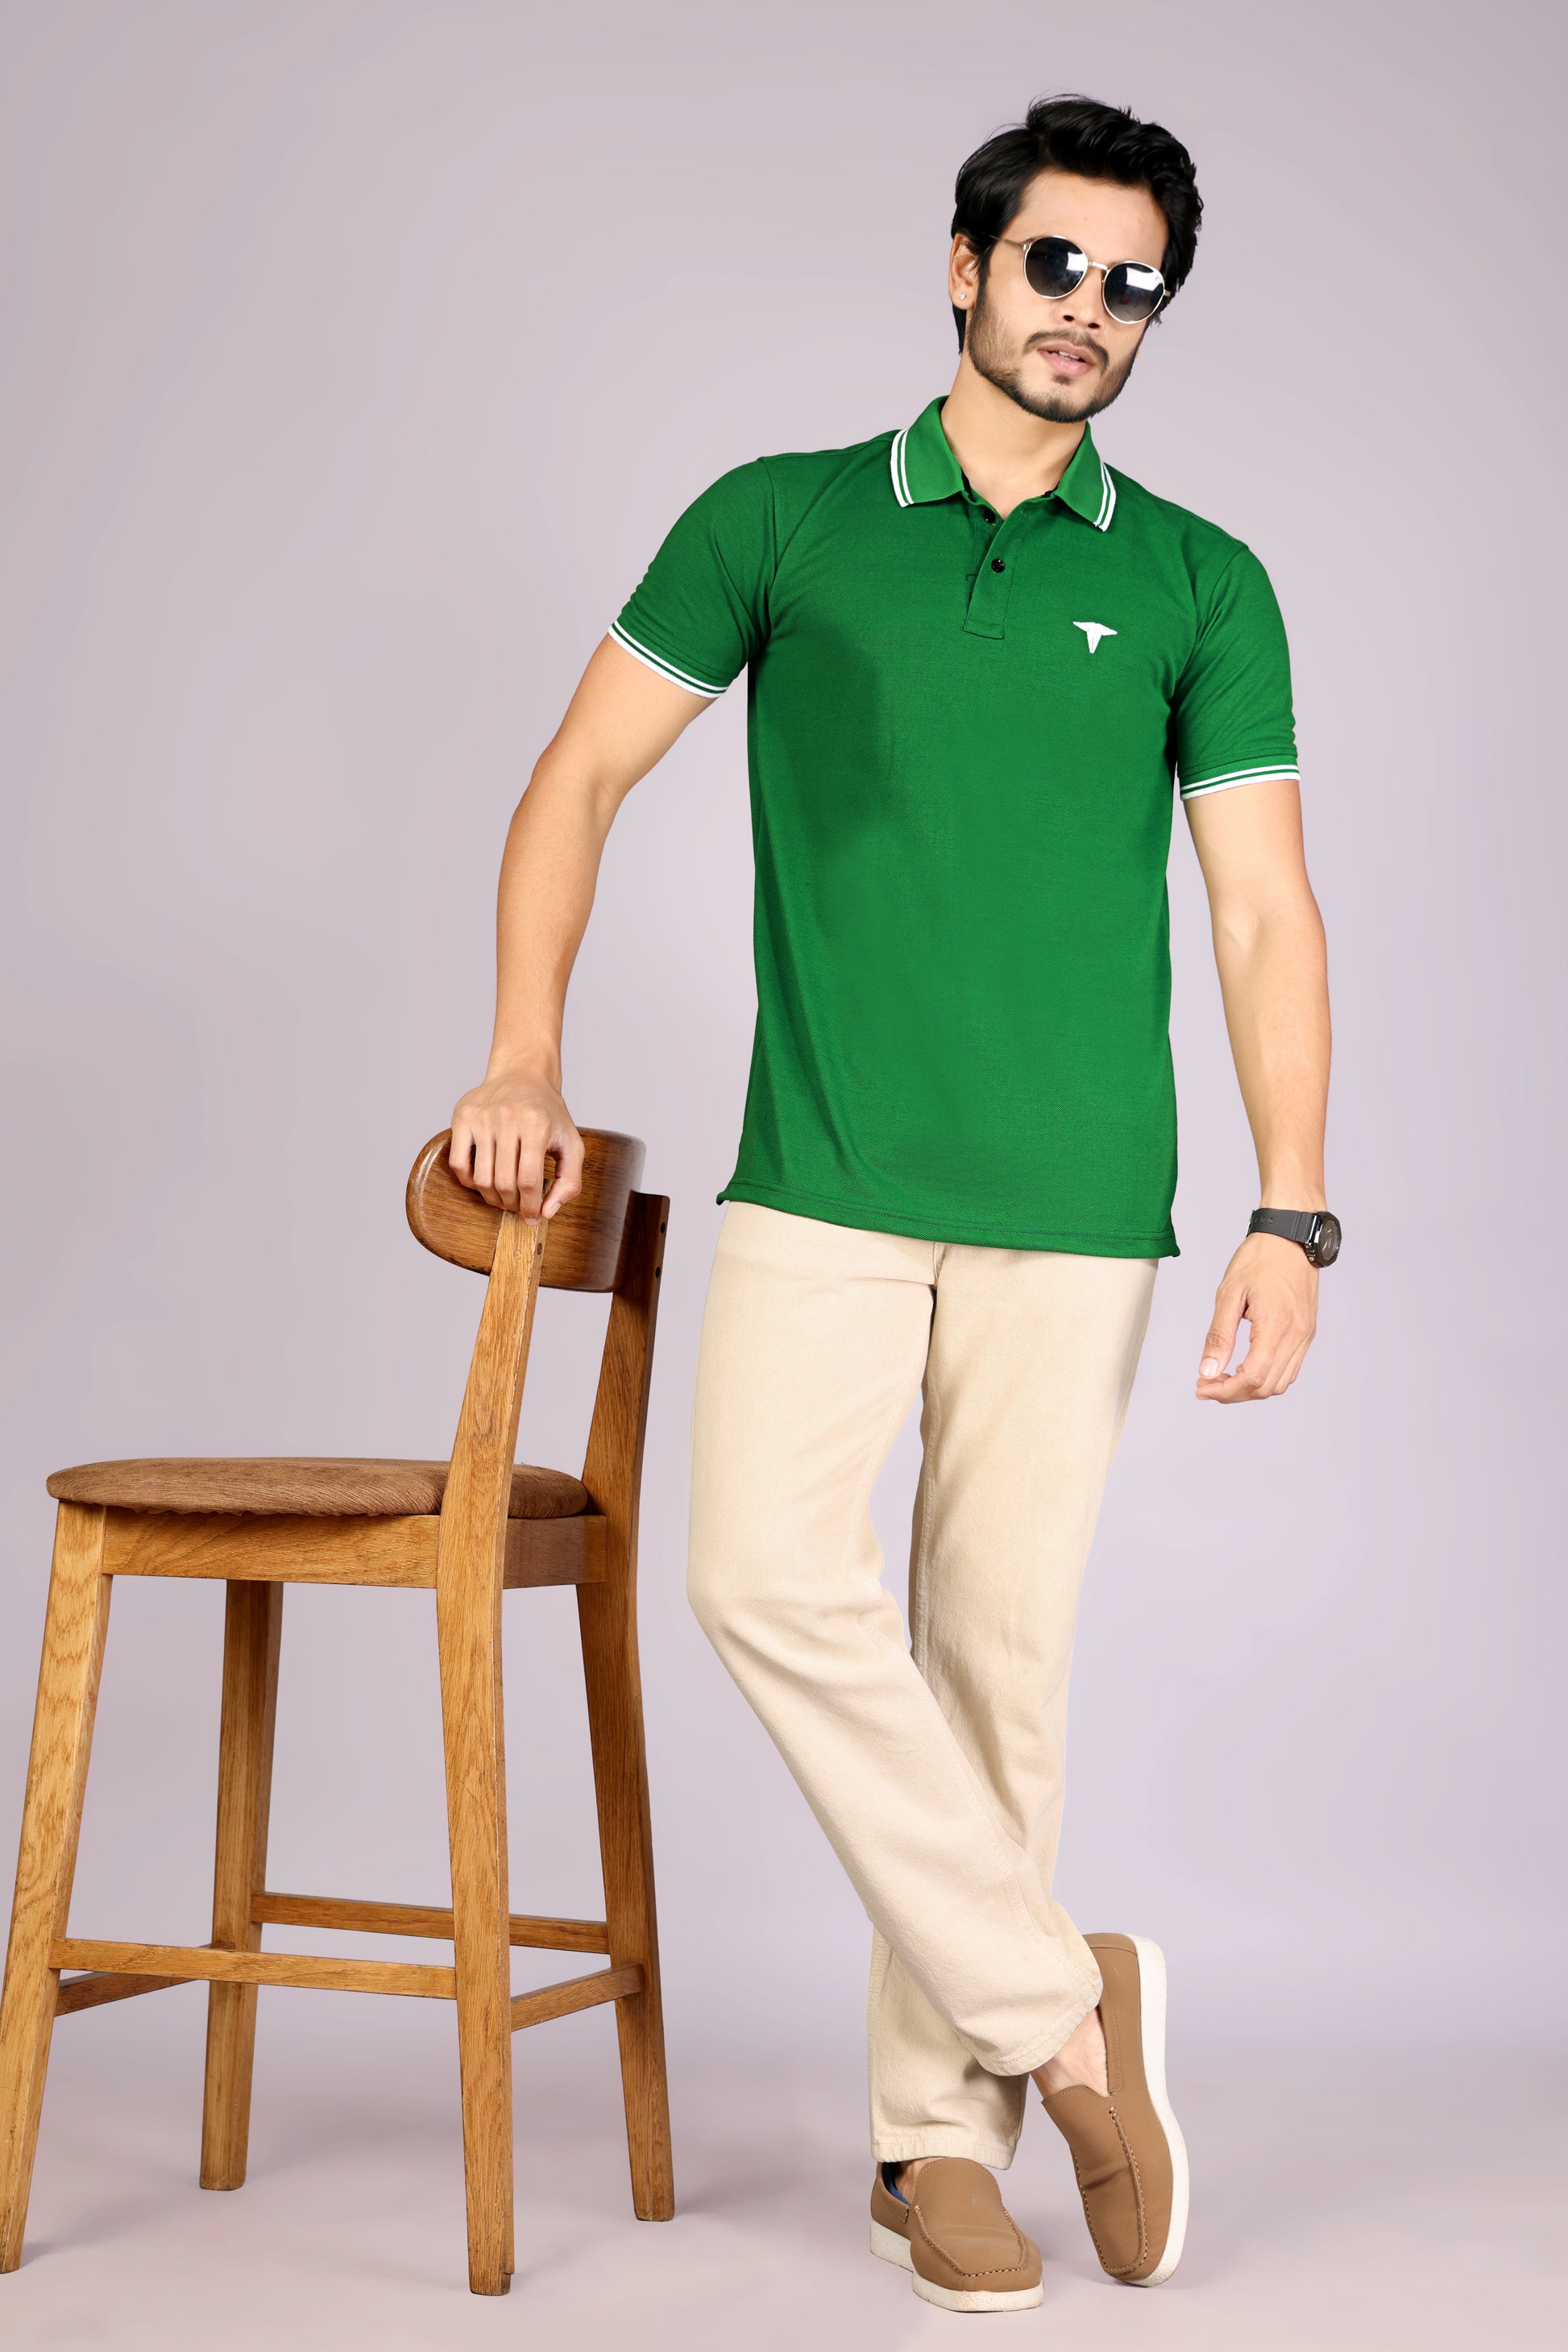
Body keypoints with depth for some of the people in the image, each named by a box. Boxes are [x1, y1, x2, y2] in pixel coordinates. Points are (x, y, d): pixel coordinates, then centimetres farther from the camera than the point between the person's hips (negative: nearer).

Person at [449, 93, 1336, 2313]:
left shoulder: (1200, 585, 8)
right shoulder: (780, 523, 9)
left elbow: (1267, 913, 4)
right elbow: (581, 778, 10)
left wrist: (1293, 1213, -5)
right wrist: (524, 1060, -1)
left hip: (1074, 1206, 0)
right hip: (822, 1176, 0)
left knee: (999, 1642, 1)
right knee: (772, 1576, -16)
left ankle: (941, 2131, 14)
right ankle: (1058, 1999, -2)